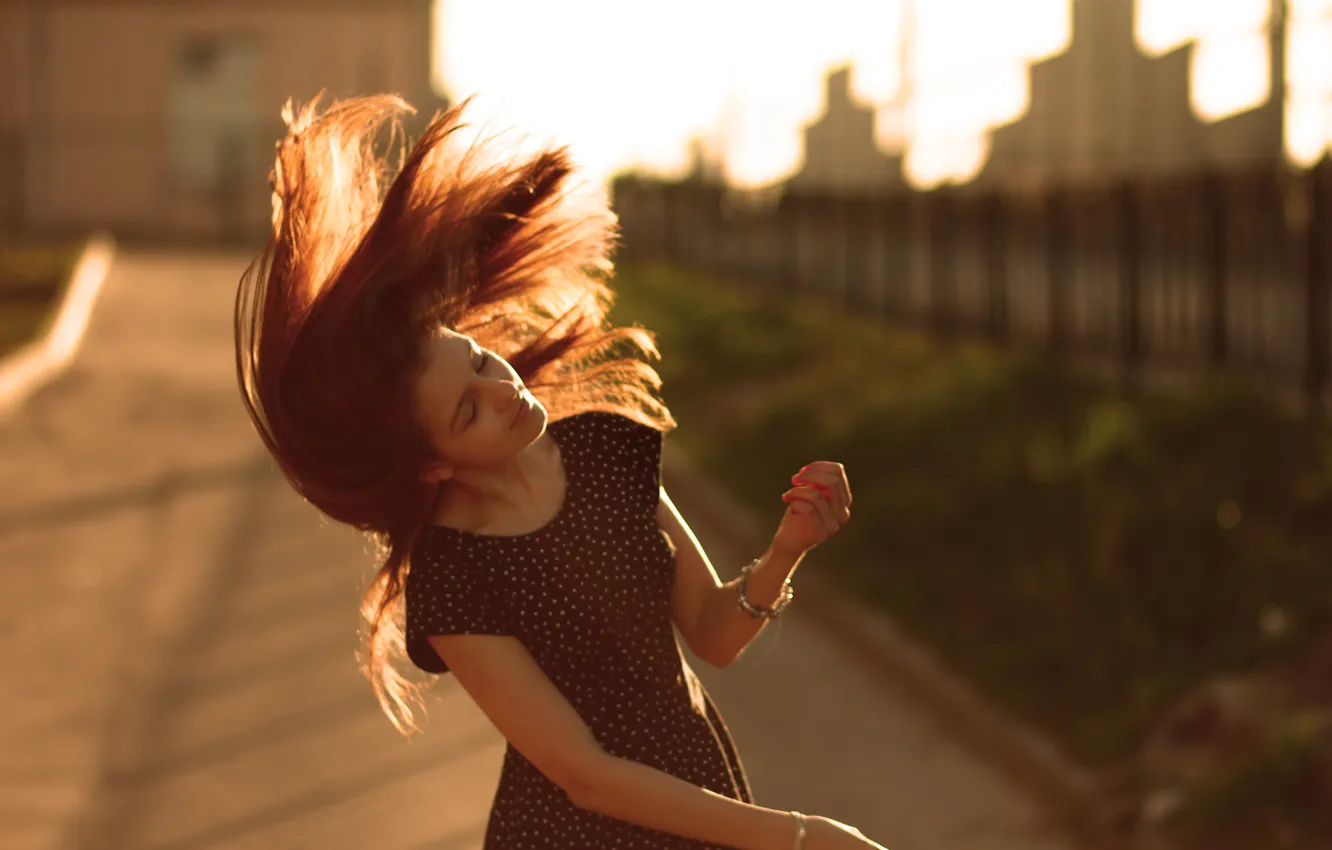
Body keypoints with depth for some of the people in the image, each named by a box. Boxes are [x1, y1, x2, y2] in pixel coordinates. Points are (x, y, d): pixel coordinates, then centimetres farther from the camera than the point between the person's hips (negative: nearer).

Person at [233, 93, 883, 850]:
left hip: (705, 789, 5)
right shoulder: (449, 582, -21)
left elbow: (715, 633, 0)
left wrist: (785, 553, -20)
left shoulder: (606, 446, -7)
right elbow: (586, 776, -19)